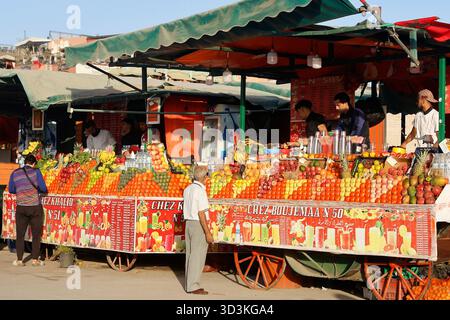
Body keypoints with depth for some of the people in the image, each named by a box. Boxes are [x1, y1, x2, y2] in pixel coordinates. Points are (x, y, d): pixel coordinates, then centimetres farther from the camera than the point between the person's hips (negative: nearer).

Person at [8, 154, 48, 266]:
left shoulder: (15, 173, 1)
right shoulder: (36, 172, -7)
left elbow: (11, 190, 9)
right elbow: (43, 188, -9)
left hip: (21, 208, 2)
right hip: (35, 207, -2)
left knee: (20, 235, 10)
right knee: (36, 235, 9)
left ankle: (19, 260, 8)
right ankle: (35, 259, 9)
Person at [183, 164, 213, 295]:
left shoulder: (187, 189, 10)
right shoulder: (200, 191, -16)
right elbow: (201, 213, -20)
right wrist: (208, 233, -19)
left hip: (189, 224, 9)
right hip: (199, 225, -9)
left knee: (190, 254, 13)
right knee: (197, 256, -5)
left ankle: (189, 284, 17)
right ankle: (193, 286, -4)